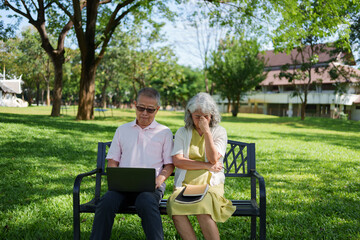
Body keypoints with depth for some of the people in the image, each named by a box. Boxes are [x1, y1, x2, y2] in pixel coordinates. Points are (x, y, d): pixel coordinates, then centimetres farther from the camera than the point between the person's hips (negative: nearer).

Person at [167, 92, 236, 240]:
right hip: (185, 184, 2)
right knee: (175, 206, -32)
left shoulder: (219, 132, 9)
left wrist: (206, 131, -9)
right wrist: (206, 166, -7)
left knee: (202, 208, -34)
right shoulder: (182, 132, 11)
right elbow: (177, 161, -3)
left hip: (210, 184, -1)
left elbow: (213, 159, -6)